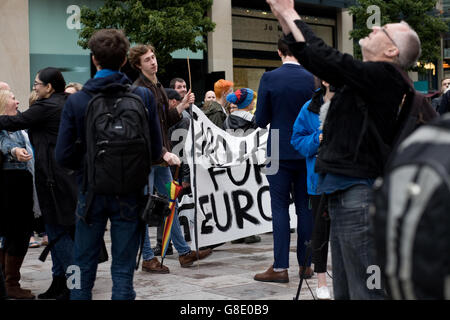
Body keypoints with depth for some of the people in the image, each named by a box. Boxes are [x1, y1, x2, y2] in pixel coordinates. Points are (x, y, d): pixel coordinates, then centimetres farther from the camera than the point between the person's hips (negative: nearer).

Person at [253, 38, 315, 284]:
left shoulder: (269, 79, -9)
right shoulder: (311, 79, -4)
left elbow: (261, 120, -7)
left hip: (280, 152, -2)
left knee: (280, 208, 1)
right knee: (305, 207, 9)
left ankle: (280, 268, -1)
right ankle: (306, 264, 15)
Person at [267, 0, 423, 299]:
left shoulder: (382, 76, -12)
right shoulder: (368, 77, 15)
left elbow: (325, 58, -16)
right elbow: (310, 57, 18)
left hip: (359, 193, -10)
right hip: (345, 192, 10)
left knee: (365, 289, -6)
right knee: (344, 290, 16)